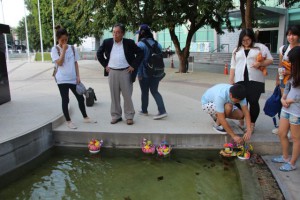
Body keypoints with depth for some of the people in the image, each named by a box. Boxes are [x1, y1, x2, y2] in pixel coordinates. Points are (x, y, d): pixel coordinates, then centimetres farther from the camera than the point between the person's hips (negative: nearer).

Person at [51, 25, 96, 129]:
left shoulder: (72, 48, 7)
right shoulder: (55, 49, -4)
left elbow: (75, 63, 10)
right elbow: (59, 63, -15)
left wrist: (78, 76, 2)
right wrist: (63, 50, -15)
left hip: (73, 78, 4)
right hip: (62, 79, -4)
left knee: (80, 98, 9)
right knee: (65, 100, 4)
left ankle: (85, 117, 25)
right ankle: (68, 121, 16)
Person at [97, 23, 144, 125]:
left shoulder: (129, 43, -2)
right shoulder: (107, 42, 3)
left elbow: (140, 53, 1)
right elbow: (99, 54, 16)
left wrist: (133, 65, -5)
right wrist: (105, 65, 6)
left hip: (126, 72, -2)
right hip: (112, 72, 2)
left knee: (127, 95, 3)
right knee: (114, 95, 8)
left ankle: (129, 116, 14)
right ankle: (116, 116, 19)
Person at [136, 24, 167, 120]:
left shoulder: (140, 44, -11)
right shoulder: (157, 43, 7)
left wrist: (139, 74, -11)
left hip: (145, 73, -5)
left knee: (144, 92, 11)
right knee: (155, 91, 12)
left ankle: (144, 110, 26)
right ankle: (162, 111, -1)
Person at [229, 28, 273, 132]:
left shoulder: (261, 47, 8)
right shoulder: (237, 50, 16)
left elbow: (270, 60, 6)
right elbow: (233, 66, 15)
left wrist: (260, 63, -13)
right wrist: (231, 80, 9)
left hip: (255, 80, -2)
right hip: (240, 80, 2)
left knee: (253, 102, -4)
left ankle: (252, 124, 10)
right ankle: (241, 122, 17)